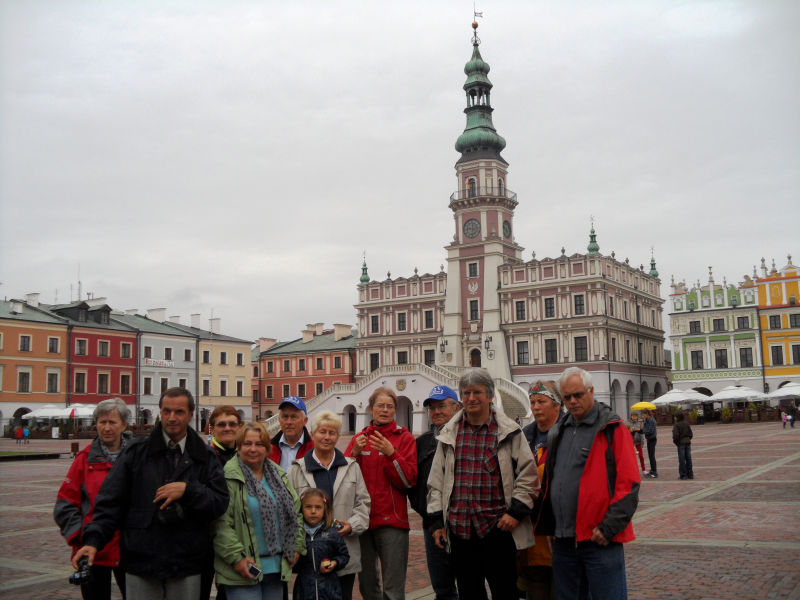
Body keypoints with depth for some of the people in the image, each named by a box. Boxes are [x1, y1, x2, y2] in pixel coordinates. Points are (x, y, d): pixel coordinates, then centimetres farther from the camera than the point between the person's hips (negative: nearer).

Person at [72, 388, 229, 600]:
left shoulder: (205, 458, 4)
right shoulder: (136, 452, 1)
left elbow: (220, 503, -2)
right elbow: (110, 501, -1)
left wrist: (187, 490, -17)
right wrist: (94, 540, -13)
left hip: (186, 568, 1)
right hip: (141, 565, -1)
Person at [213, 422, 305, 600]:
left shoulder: (279, 476, 12)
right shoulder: (228, 477, -9)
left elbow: (295, 511, 19)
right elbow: (221, 524, -15)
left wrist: (297, 546, 10)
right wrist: (236, 558, -19)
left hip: (277, 568, 6)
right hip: (244, 570, -6)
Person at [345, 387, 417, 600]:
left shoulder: (404, 438, 1)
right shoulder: (360, 438, 10)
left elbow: (408, 481, -7)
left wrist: (391, 453, -18)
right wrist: (355, 452, -12)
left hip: (391, 520, -3)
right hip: (362, 519, 4)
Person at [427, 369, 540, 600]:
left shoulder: (509, 432, 0)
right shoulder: (449, 433, 8)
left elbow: (528, 475, 1)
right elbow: (436, 481, 11)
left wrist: (516, 511, -7)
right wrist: (437, 520, 7)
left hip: (498, 527, -3)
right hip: (459, 528, 3)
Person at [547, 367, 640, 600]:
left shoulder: (612, 430, -6)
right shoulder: (558, 433, 14)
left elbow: (628, 484, -11)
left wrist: (608, 528, -15)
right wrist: (550, 527, 13)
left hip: (600, 540, -6)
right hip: (563, 541, 6)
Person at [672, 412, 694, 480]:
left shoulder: (676, 425, -11)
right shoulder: (687, 424, 8)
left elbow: (676, 435, -17)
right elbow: (690, 434, 8)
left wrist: (675, 442, -2)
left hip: (681, 443, -6)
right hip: (688, 442, 6)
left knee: (682, 459, -1)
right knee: (688, 459, 9)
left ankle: (683, 475, 0)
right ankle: (690, 474, 11)